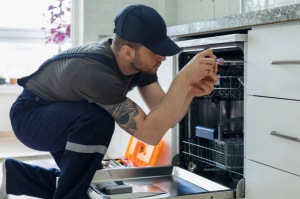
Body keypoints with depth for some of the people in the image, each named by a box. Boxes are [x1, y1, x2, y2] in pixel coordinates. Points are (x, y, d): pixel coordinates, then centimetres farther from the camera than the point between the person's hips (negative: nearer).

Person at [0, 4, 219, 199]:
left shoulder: (140, 62, -15)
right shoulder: (95, 72, -40)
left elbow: (166, 119, -15)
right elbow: (151, 133, -43)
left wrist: (191, 92, -33)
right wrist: (184, 78, -44)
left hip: (67, 118, 9)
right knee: (97, 120, -37)